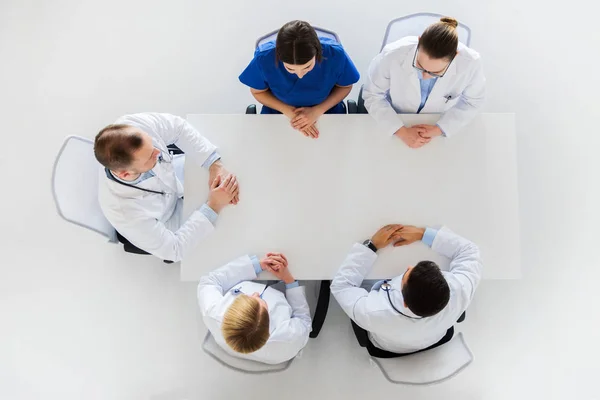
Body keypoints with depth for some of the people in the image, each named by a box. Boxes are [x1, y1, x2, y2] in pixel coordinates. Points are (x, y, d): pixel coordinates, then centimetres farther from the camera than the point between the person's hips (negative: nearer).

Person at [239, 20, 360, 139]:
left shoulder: (335, 54, -25)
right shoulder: (264, 58, -25)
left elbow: (345, 86, -6)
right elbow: (258, 92, -6)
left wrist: (317, 111, -20)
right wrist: (289, 111, -18)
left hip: (326, 112, 0)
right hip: (278, 114, 0)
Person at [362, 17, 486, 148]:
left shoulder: (470, 63, -28)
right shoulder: (392, 56, -31)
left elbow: (472, 102, -7)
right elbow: (372, 96, -15)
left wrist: (439, 129, -20)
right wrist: (403, 132, -23)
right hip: (395, 124, -1)